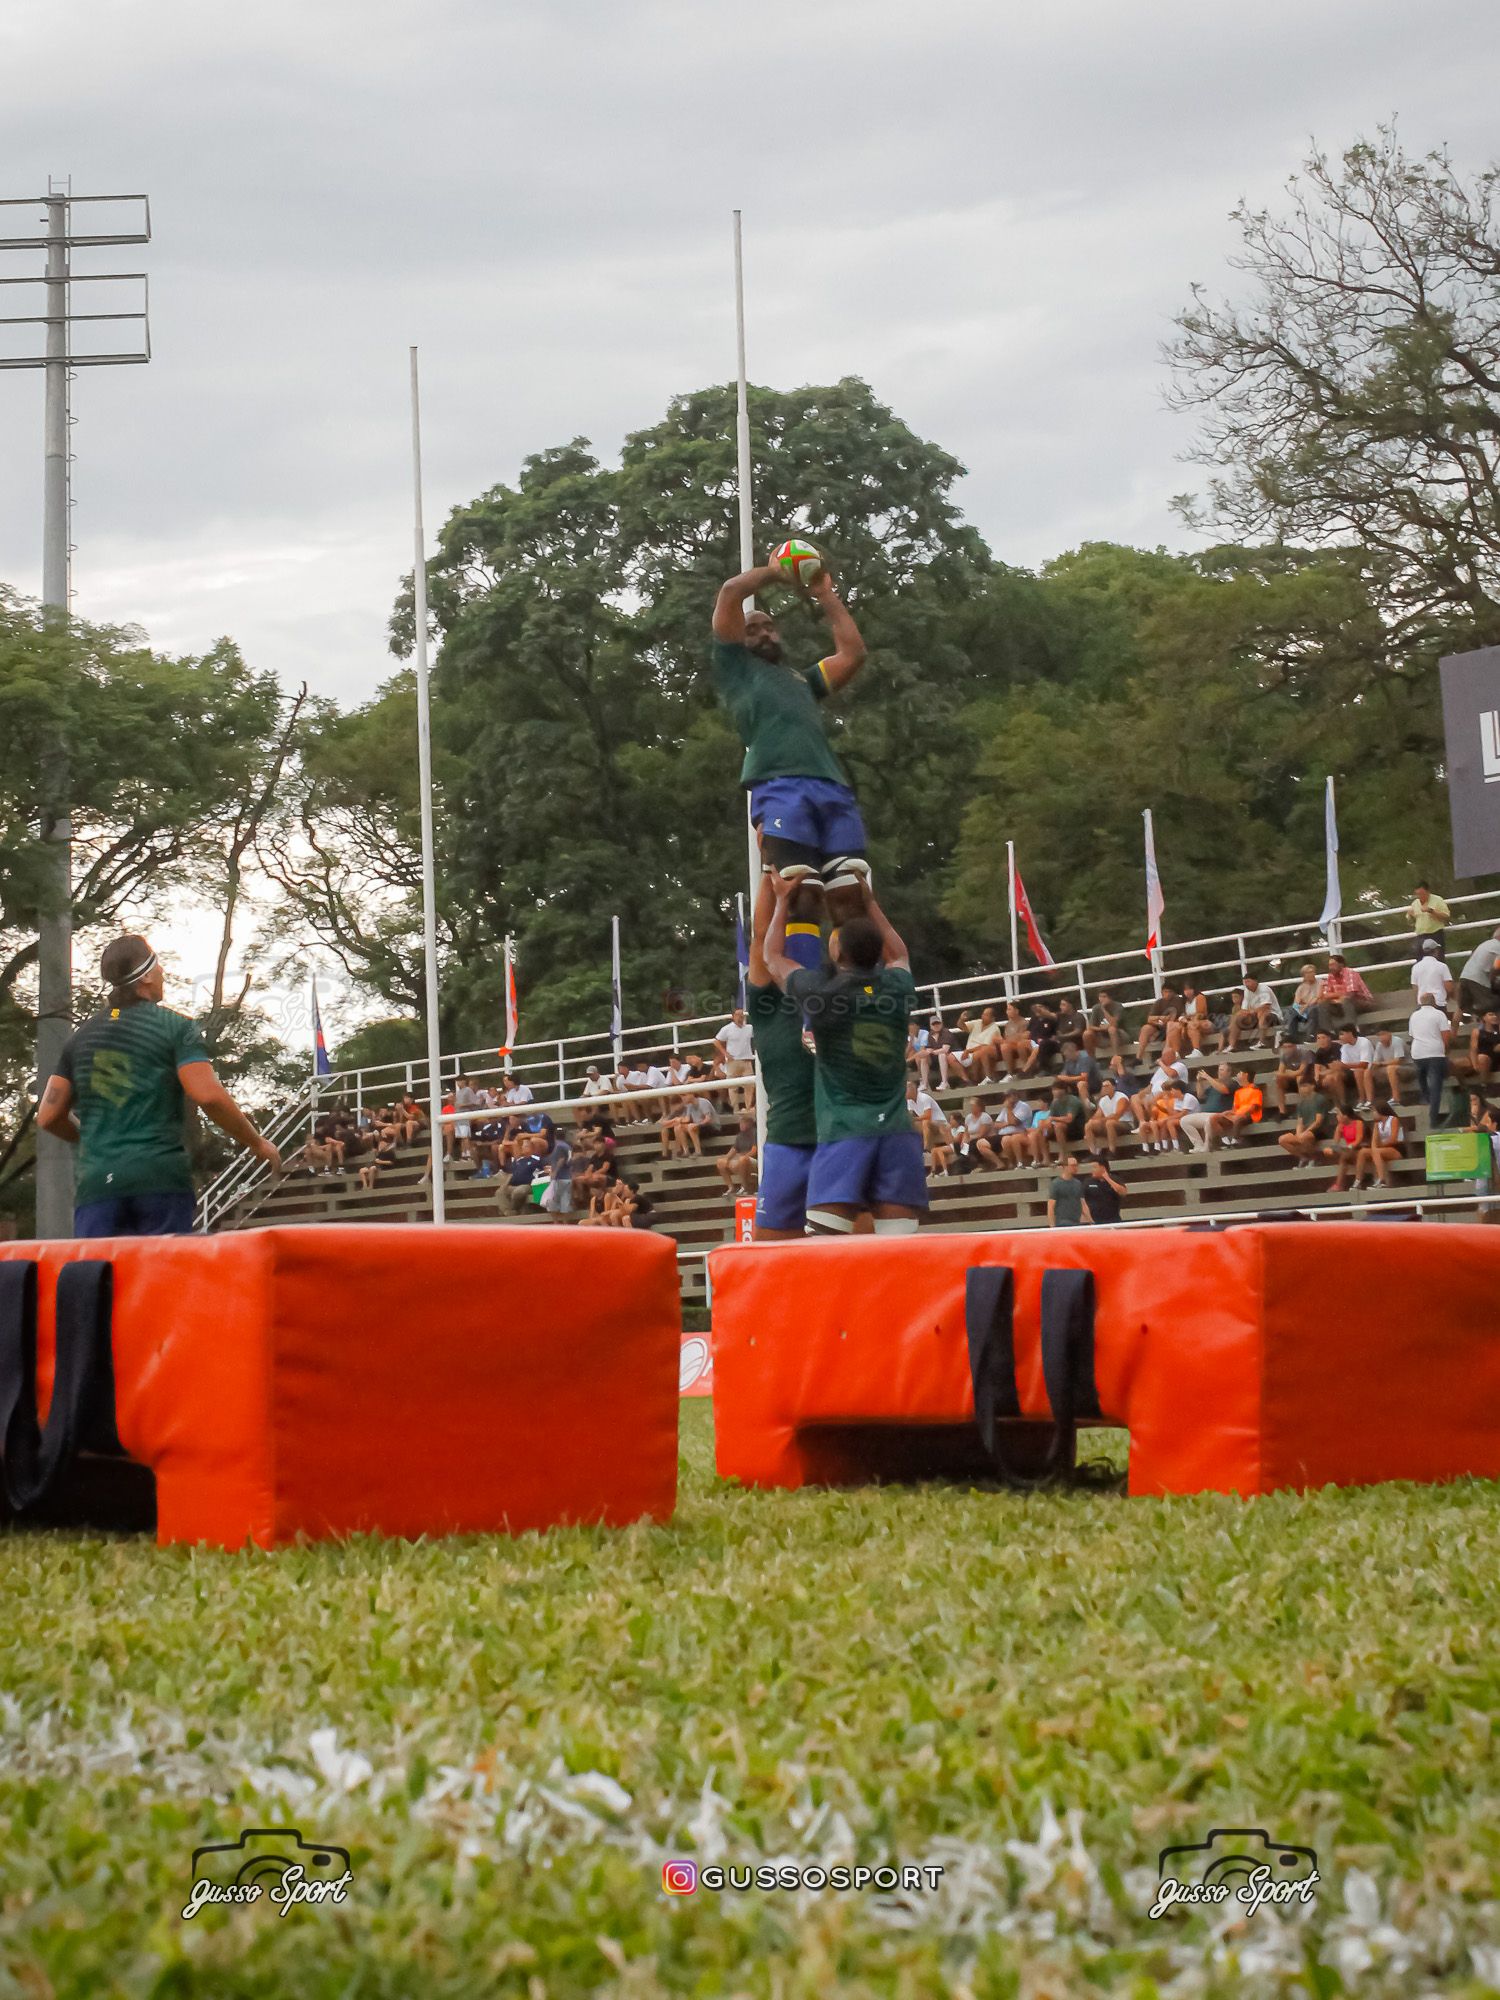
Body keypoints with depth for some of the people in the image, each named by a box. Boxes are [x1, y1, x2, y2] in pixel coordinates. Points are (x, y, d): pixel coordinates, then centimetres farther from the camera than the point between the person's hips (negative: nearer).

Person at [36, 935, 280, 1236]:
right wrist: (257, 1144, 1)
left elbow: (48, 1116, 15)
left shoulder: (79, 1037, 15)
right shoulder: (175, 1027, 1)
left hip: (95, 1185, 4)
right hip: (162, 1178, -4)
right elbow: (208, 1095, -12)